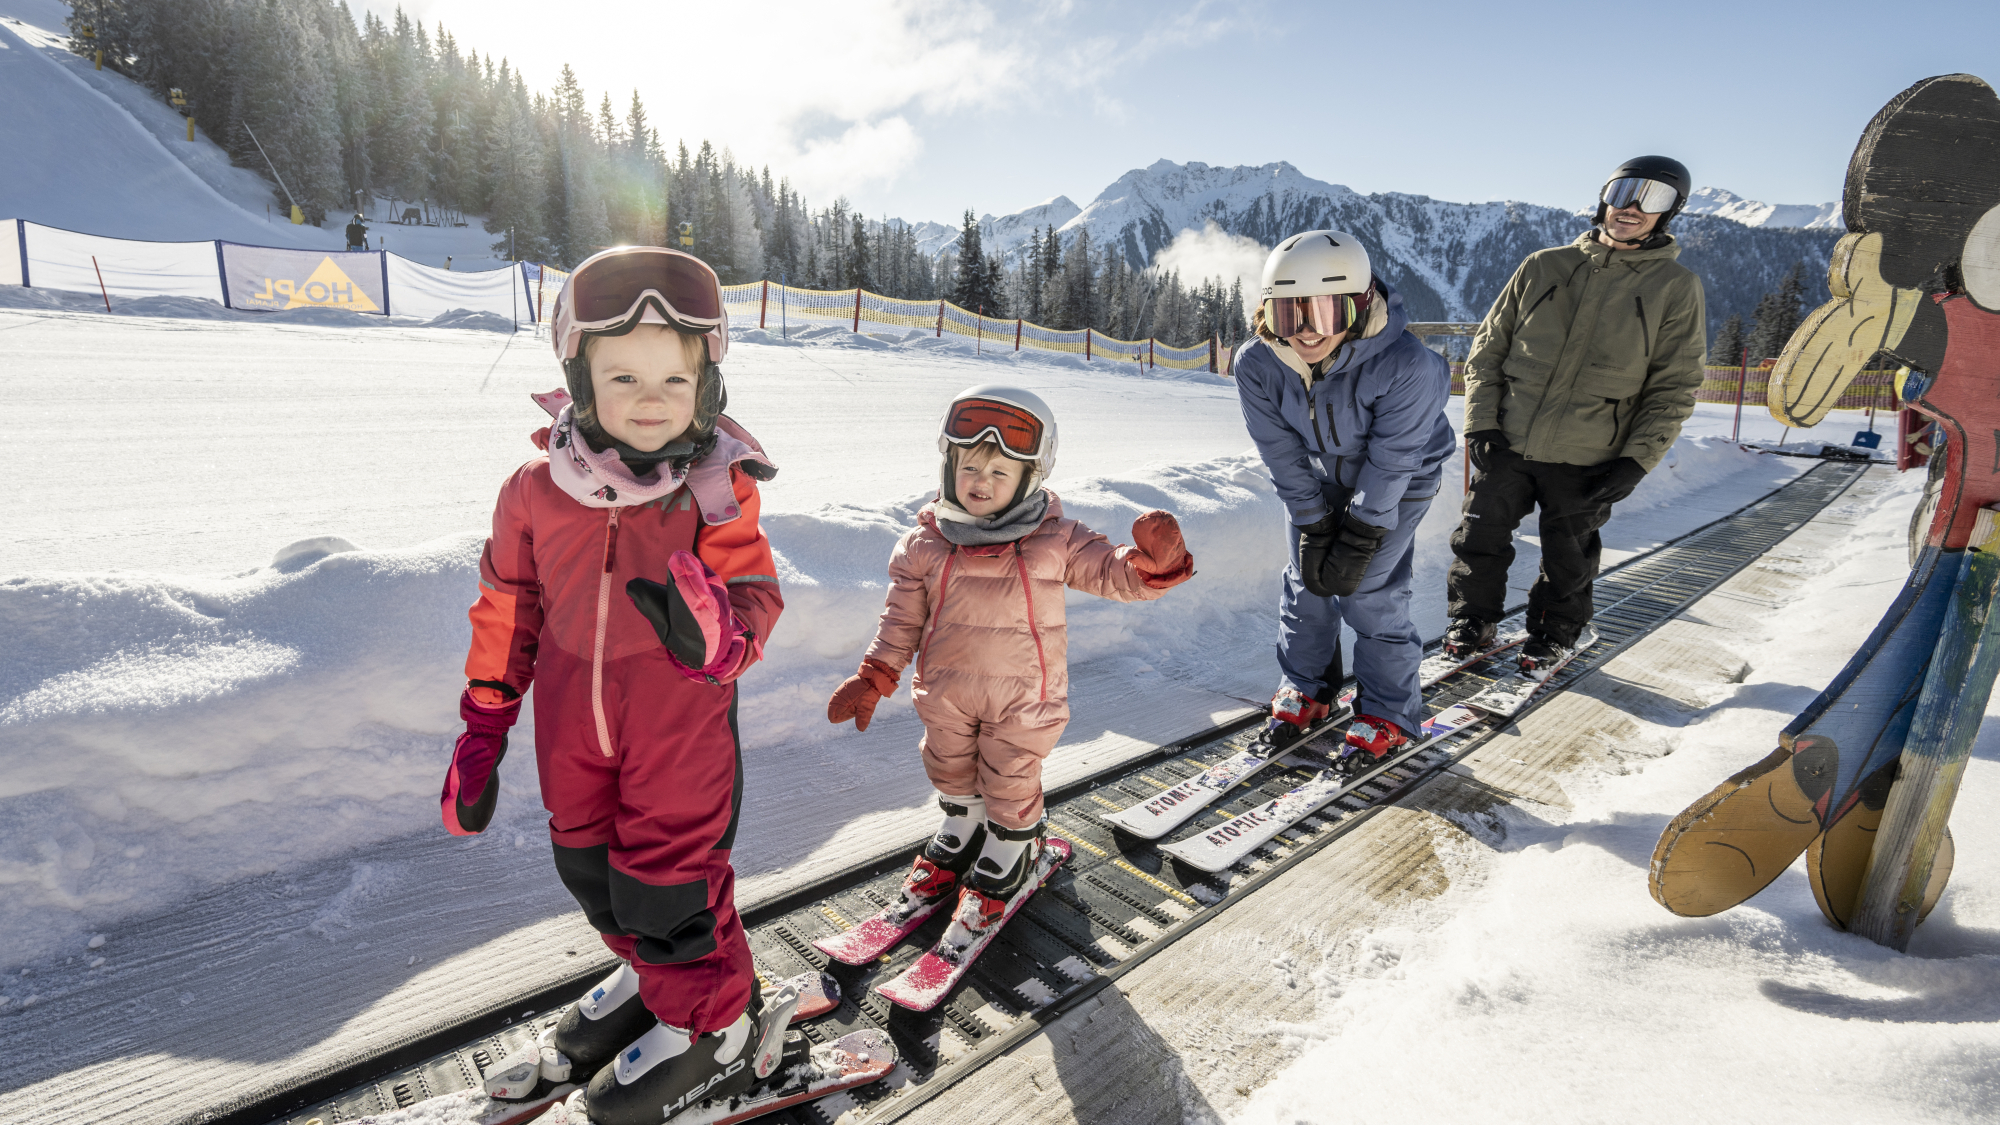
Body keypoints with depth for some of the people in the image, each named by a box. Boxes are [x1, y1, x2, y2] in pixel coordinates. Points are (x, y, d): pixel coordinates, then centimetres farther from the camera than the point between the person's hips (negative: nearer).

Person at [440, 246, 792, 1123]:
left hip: (681, 711, -5)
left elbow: (755, 592, -16)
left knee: (664, 876, 1)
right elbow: (508, 609, 7)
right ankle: (656, 972, 48)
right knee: (588, 865, 20)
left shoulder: (716, 491, -14)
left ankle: (716, 1025, 29)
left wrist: (720, 631, -40)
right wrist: (482, 727, 11)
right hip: (571, 714, 5)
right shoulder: (536, 492, -4)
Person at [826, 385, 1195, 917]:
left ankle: (1006, 858, 41)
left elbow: (1115, 574, -8)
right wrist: (873, 678, -2)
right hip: (946, 693, 3)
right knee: (952, 774, 23)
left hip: (1023, 694, -2)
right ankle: (959, 837, 51)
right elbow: (902, 618, 1)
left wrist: (1151, 559, -29)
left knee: (1010, 785, 13)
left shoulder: (1055, 540, -10)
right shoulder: (924, 545, -6)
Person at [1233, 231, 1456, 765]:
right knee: (1305, 581, 4)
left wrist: (1358, 543, -22)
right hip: (1316, 476, 4)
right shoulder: (1257, 363, -25)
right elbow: (1284, 457, -15)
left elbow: (1390, 463, -25)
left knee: (1370, 591, -7)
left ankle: (1388, 714, 13)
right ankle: (1306, 690, 27)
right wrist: (1314, 531, -14)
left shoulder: (1404, 364, -35)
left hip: (1397, 479, -3)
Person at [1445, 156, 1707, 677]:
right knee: (1480, 540, 8)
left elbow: (1674, 387, 1)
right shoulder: (1544, 266, 3)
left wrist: (1634, 462, -9)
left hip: (1584, 462, -1)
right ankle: (1472, 623, 28)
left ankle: (1553, 638, 33)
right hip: (1506, 446, 1)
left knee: (1567, 565, 12)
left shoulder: (1676, 287, 0)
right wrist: (1481, 424, -4)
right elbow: (1488, 347, 6)